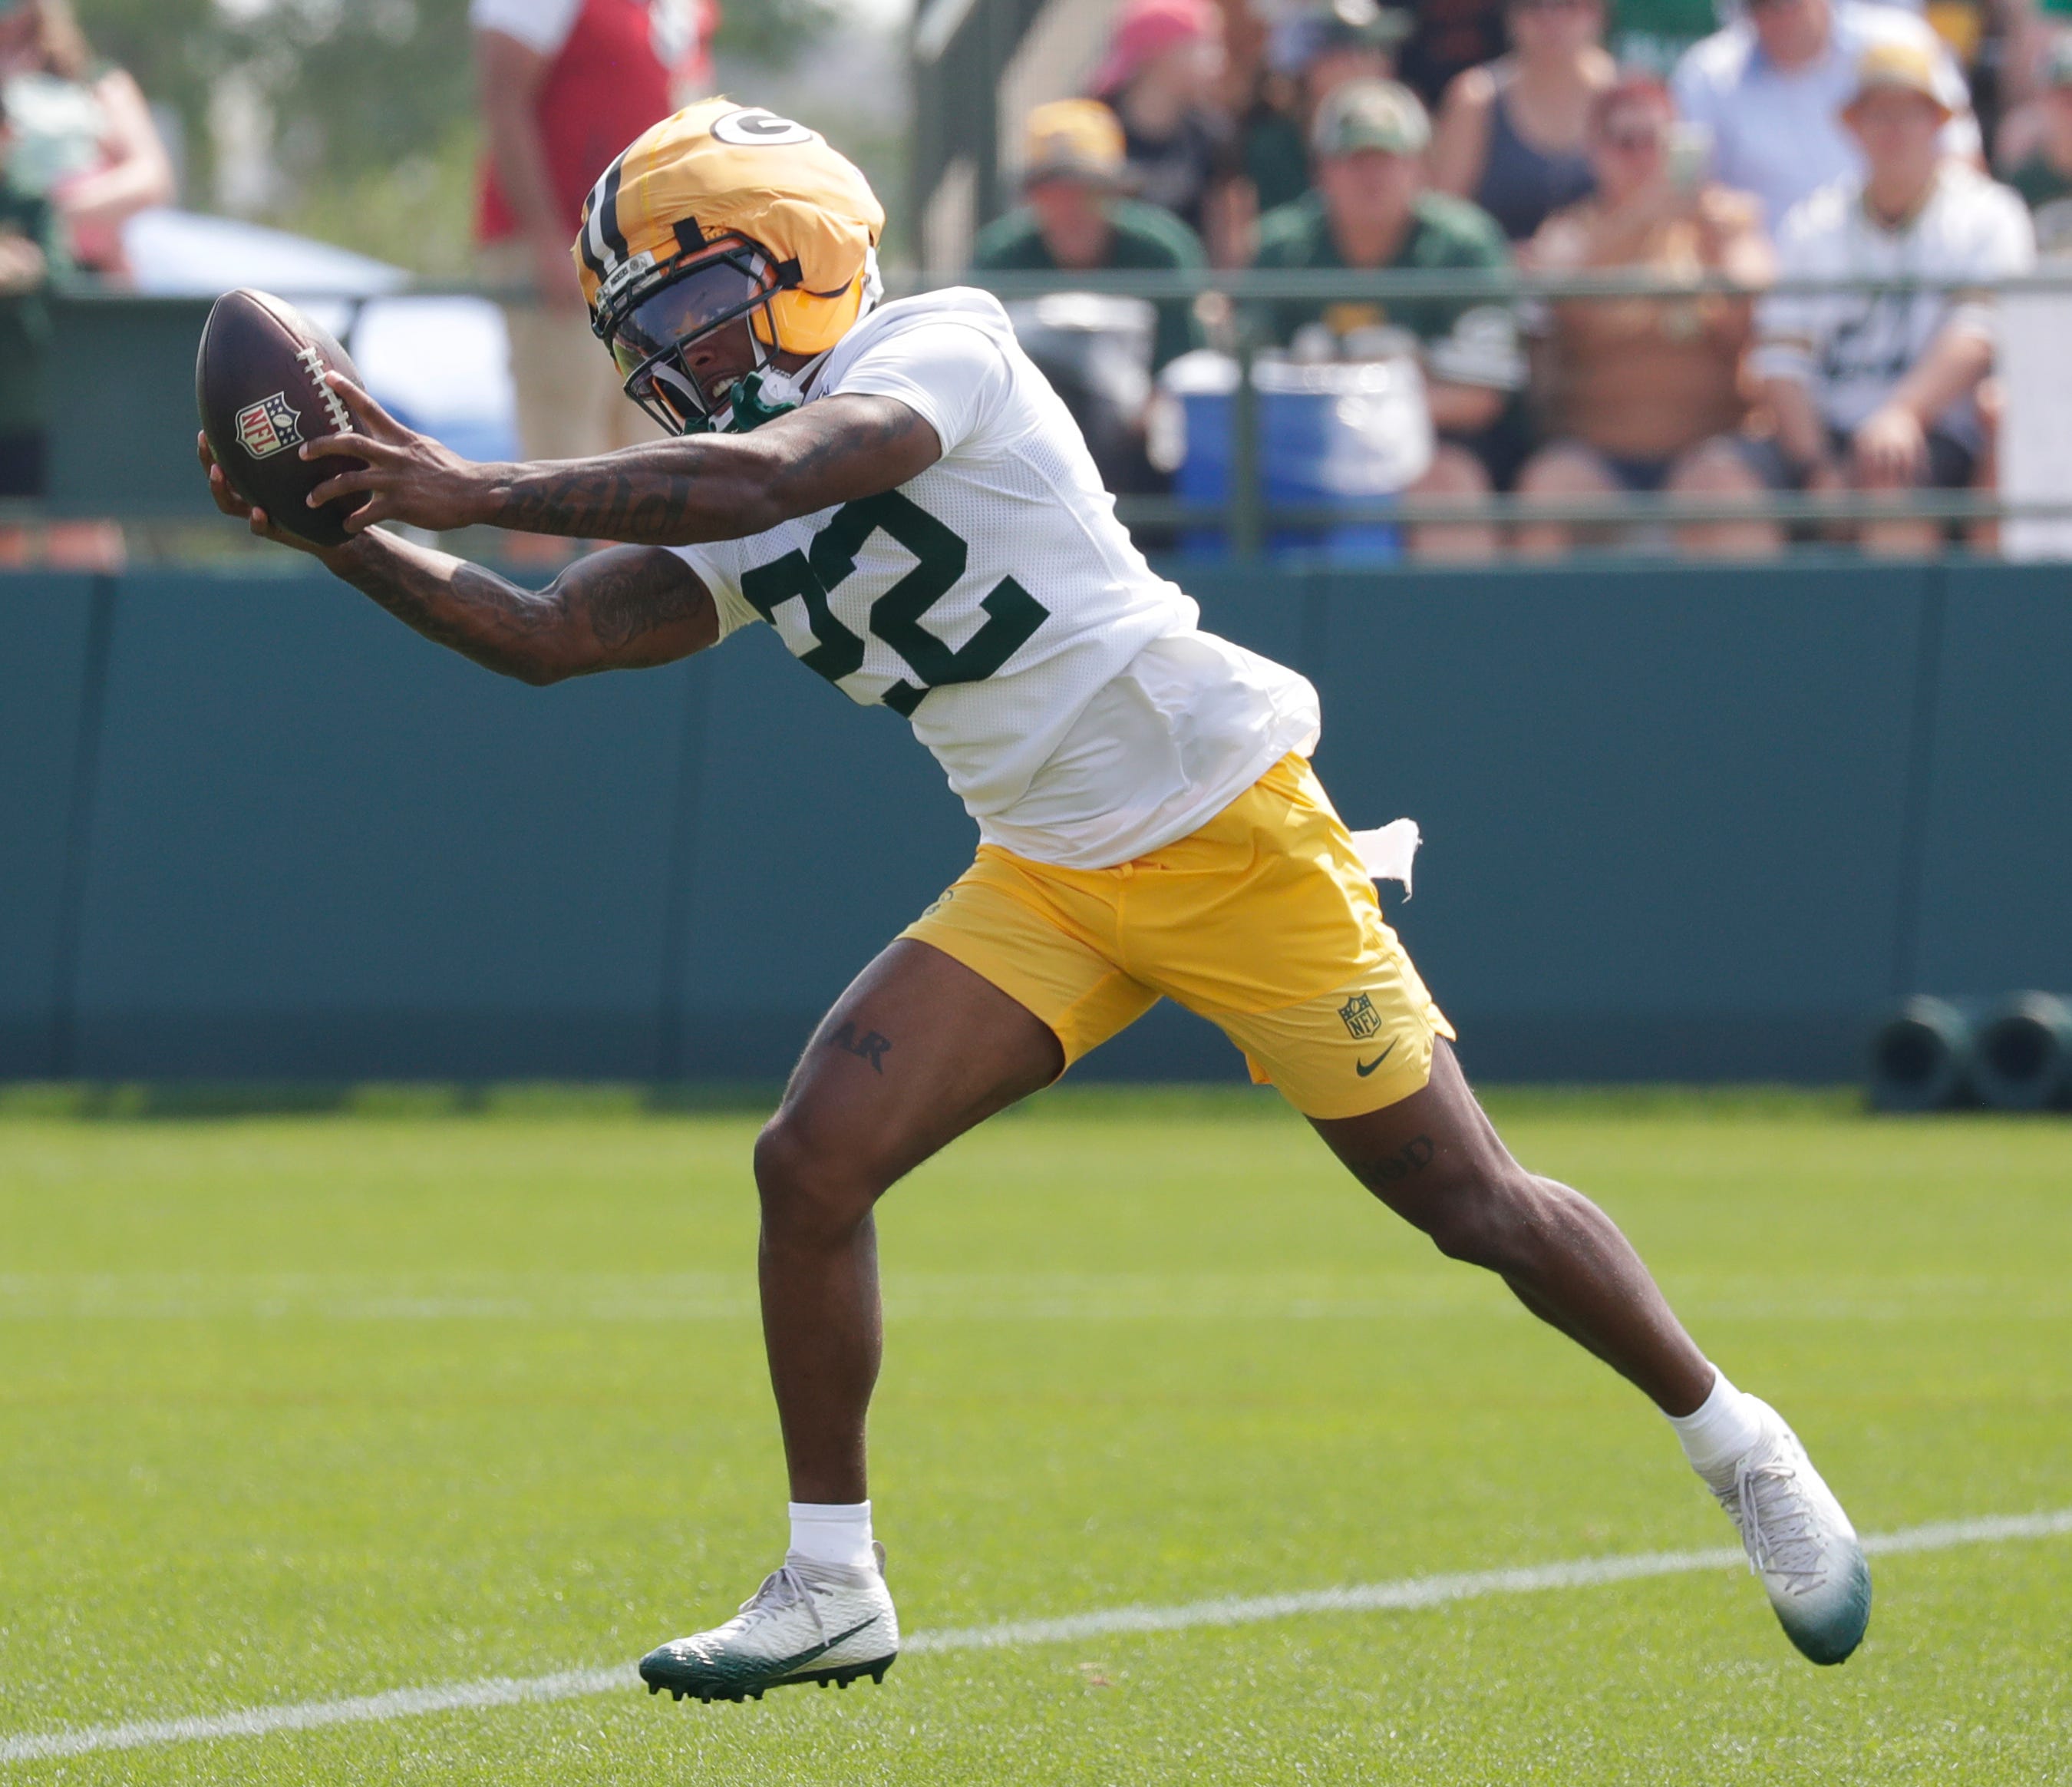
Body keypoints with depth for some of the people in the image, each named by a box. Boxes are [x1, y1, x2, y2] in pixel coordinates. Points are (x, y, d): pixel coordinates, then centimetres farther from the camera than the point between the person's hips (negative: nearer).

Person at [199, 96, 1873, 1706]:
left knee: (1468, 1200, -1)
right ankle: (833, 1588, 2)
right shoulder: (729, 524, 7)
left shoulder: (941, 347, -16)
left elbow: (759, 478, -31)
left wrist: (482, 493, -30)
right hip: (1046, 886, 7)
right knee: (814, 1162, -9)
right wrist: (339, 532, -10)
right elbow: (548, 633, 1)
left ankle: (1741, 1448, 20)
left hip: (1226, 825, -7)